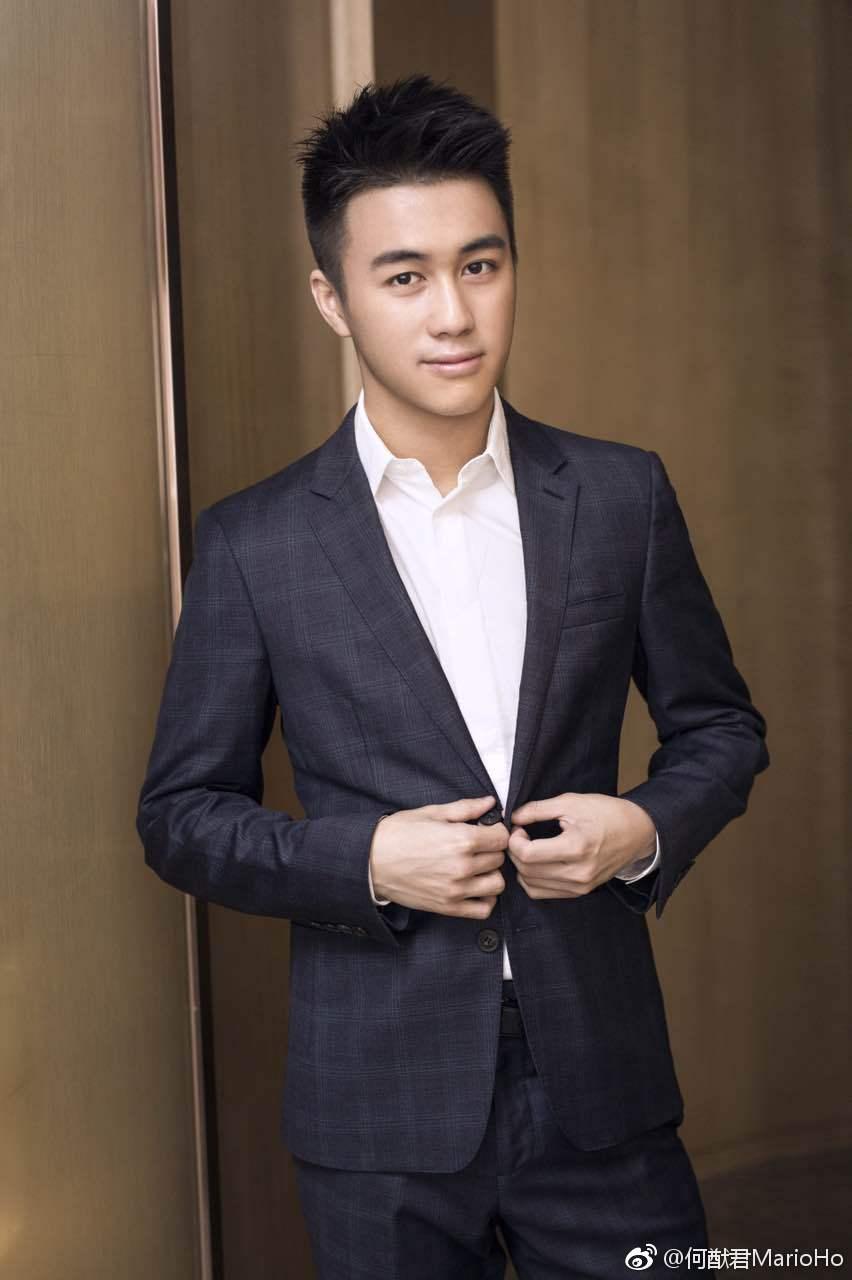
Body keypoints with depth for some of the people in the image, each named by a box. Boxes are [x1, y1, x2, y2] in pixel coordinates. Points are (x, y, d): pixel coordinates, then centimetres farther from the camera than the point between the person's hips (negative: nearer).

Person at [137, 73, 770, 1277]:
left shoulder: (622, 495, 1)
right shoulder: (254, 543, -3)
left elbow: (720, 725, 11)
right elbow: (182, 812, 1)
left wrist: (647, 827, -10)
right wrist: (366, 860, -14)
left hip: (600, 1085, 2)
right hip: (381, 1112, -1)